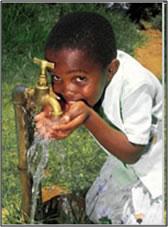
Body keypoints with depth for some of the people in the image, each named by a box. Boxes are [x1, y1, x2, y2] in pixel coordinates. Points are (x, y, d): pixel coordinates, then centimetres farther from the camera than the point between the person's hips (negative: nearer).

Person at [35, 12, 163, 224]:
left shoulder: (135, 86, -40)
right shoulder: (87, 63, -22)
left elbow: (131, 153, -32)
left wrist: (89, 117, -44)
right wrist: (54, 111, -45)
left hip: (155, 165, -6)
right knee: (97, 210, 17)